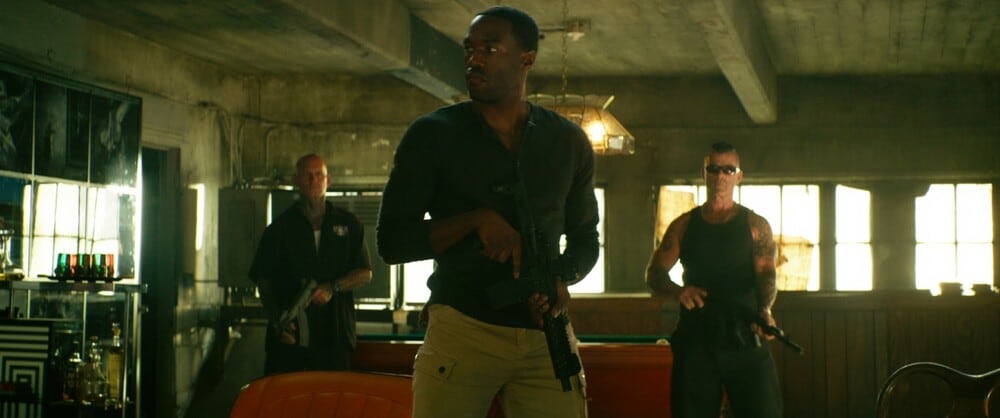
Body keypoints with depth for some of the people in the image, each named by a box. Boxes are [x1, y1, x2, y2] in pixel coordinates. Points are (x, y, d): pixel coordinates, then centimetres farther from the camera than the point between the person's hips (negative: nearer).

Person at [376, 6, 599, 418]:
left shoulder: (569, 142, 10)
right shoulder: (431, 134, 1)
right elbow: (392, 241, -2)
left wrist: (562, 279, -3)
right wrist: (476, 219, -16)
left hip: (547, 336, 2)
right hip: (461, 330, -2)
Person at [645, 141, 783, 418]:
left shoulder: (755, 226, 8)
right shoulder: (684, 225, 13)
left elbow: (766, 274, -4)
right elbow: (654, 273, 9)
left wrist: (764, 310, -25)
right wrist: (676, 290, -14)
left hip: (745, 340, -1)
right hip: (695, 340, 2)